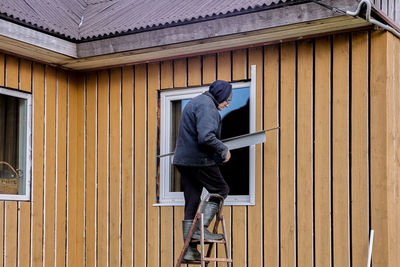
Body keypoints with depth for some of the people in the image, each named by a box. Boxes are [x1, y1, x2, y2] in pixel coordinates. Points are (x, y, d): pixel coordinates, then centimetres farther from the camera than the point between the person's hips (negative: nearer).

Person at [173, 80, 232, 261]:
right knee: (221, 190, 5)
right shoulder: (206, 105, -12)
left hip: (184, 160, 10)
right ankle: (202, 228, -4)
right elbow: (205, 137, -25)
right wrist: (224, 150, -12)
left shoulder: (195, 103, 21)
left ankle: (190, 250, 11)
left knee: (192, 201, 9)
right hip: (199, 160, -10)